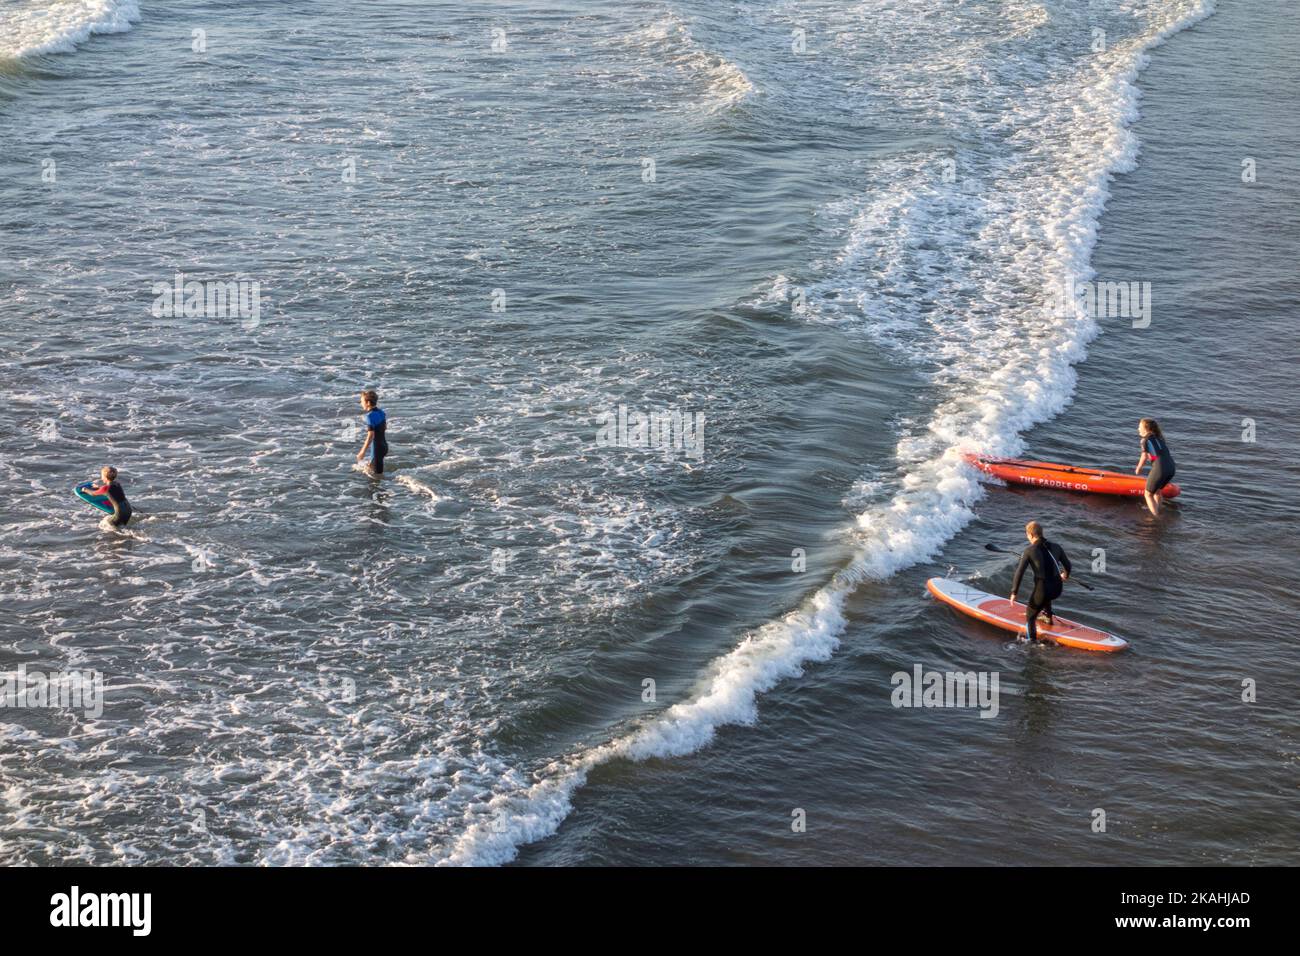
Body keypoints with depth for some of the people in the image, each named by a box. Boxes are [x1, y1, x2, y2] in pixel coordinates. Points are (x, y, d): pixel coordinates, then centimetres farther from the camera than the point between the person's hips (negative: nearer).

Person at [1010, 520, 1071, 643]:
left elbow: (1019, 572, -8)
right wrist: (1066, 575, 41)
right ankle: (1048, 618, 54)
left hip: (1043, 589, -5)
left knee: (1030, 617, 11)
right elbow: (1067, 565, 17)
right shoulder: (1056, 547, 5)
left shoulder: (1029, 551, -7)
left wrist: (1014, 593, -2)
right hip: (1058, 589, 6)